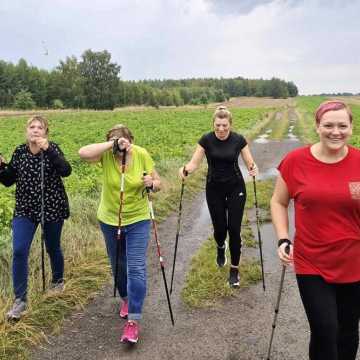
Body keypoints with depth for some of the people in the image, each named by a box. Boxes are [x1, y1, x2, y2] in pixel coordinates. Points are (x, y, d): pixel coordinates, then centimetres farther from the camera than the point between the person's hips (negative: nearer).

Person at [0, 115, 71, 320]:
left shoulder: (52, 149, -8)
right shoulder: (19, 152, 1)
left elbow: (66, 171, -26)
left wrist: (48, 149, -32)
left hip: (52, 207, -2)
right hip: (25, 209, 2)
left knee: (53, 248, 15)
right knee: (19, 251, -9)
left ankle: (58, 280, 43)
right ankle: (20, 300, 2)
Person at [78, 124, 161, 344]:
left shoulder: (142, 154, -13)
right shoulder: (107, 154, -15)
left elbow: (158, 184, -4)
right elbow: (83, 153, -36)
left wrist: (152, 183, -26)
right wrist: (111, 144, -39)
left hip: (138, 220, -1)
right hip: (110, 220, 2)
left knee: (136, 268, -9)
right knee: (118, 266, 18)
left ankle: (133, 321, -3)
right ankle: (126, 299, 45)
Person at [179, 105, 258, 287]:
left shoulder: (239, 140, -10)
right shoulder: (206, 140, -9)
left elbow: (250, 163, -6)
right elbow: (195, 163, -10)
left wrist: (253, 169, -30)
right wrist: (185, 169, -32)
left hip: (236, 188, -1)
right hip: (214, 189, 1)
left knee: (234, 229, -3)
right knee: (219, 228, 5)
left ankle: (234, 269, 14)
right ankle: (221, 247, 43)